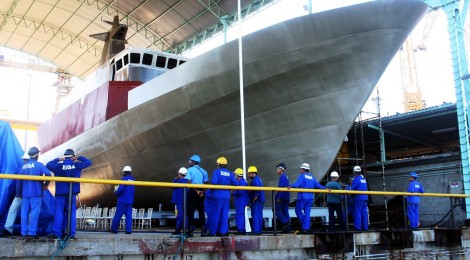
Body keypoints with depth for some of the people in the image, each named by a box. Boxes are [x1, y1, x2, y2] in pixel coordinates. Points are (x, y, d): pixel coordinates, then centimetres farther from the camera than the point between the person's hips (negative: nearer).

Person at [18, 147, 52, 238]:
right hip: (36, 193, -5)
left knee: (24, 213, 7)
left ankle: (24, 232, 10)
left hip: (25, 194, 5)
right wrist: (45, 184, -4)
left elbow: (19, 181, 11)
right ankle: (32, 233, -8)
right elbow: (48, 174, -20)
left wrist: (19, 192, 20)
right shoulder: (39, 165, -5)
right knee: (34, 212, -5)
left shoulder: (23, 166, 10)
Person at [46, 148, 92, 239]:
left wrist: (57, 159, 9)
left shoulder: (59, 165, -3)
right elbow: (88, 162, 8)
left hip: (60, 193, -1)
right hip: (72, 193, 1)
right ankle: (71, 234, 2)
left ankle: (57, 233, 0)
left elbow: (48, 165, 3)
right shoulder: (76, 165, -1)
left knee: (59, 213, 3)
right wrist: (79, 158, 12)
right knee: (71, 214, 4)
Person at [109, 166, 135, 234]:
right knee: (129, 215, 5)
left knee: (118, 215, 2)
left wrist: (116, 192, -1)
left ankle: (114, 229, 9)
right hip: (130, 201, 6)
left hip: (122, 201, -6)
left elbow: (121, 189, -19)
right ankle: (128, 230, 0)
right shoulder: (133, 180, 8)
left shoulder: (124, 179, -11)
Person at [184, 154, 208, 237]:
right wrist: (202, 192, -7)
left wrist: (196, 191, -12)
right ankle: (203, 230, 7)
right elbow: (206, 183, 1)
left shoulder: (190, 170, -2)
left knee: (190, 211, 1)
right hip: (201, 191, 4)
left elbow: (189, 182, -13)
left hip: (192, 191, -4)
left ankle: (190, 230, -2)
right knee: (201, 211, 9)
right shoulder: (203, 171, 11)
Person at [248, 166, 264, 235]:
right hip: (260, 200, 11)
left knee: (255, 216, -8)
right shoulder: (258, 179, 19)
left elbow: (258, 188, -26)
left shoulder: (255, 180, -14)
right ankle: (259, 230, 17)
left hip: (256, 201, -11)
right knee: (259, 216, 13)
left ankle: (256, 231, -8)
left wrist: (256, 196, -21)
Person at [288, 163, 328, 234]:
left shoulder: (302, 176, -5)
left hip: (302, 197, -6)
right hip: (310, 198, 6)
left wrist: (291, 186, -35)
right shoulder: (312, 177, 14)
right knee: (307, 213, 6)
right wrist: (325, 189, 24)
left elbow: (297, 184, -22)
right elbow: (318, 185, 14)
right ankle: (306, 228, 3)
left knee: (298, 211, 4)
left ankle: (305, 227, -6)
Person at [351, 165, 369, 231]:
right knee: (364, 212, 9)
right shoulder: (364, 179, 13)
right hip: (365, 198, 7)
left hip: (358, 198, -7)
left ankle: (358, 227, -5)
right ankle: (365, 227, 11)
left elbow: (352, 189, -9)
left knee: (357, 213, -4)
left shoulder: (356, 179, -10)